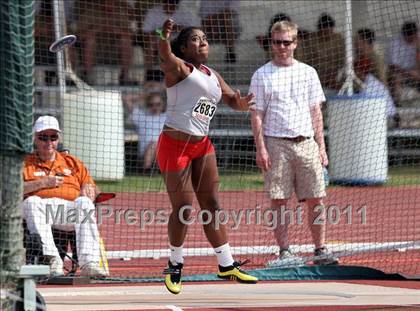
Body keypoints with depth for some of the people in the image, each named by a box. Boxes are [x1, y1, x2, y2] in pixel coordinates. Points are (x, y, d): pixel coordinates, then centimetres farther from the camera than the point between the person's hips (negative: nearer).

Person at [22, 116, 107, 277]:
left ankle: (88, 262, -45)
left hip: (70, 207, 2)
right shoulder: (25, 163, 22)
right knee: (31, 202, -37)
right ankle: (52, 259, -46)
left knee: (84, 203, -33)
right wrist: (43, 183, -4)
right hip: (41, 207, -1)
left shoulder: (72, 162, 31)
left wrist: (87, 190, 0)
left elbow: (92, 188, 26)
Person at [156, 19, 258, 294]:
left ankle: (227, 266, 10)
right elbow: (166, 59, -31)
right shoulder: (179, 68, -8)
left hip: (202, 145, 7)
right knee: (183, 209, -5)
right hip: (175, 145, -7)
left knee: (212, 205, 6)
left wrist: (241, 103, -4)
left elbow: (233, 100, 22)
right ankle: (175, 266, 12)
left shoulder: (213, 76, 15)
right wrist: (164, 38, -54)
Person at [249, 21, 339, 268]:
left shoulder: (308, 73, 12)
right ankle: (284, 252, 3)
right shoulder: (262, 75, 4)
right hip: (276, 143, -2)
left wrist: (321, 146, 7)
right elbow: (257, 115, 1)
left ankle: (321, 250, 5)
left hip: (306, 143, 2)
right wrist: (260, 149, -8)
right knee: (279, 201, -2)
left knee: (315, 200, -1)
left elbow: (316, 112, 13)